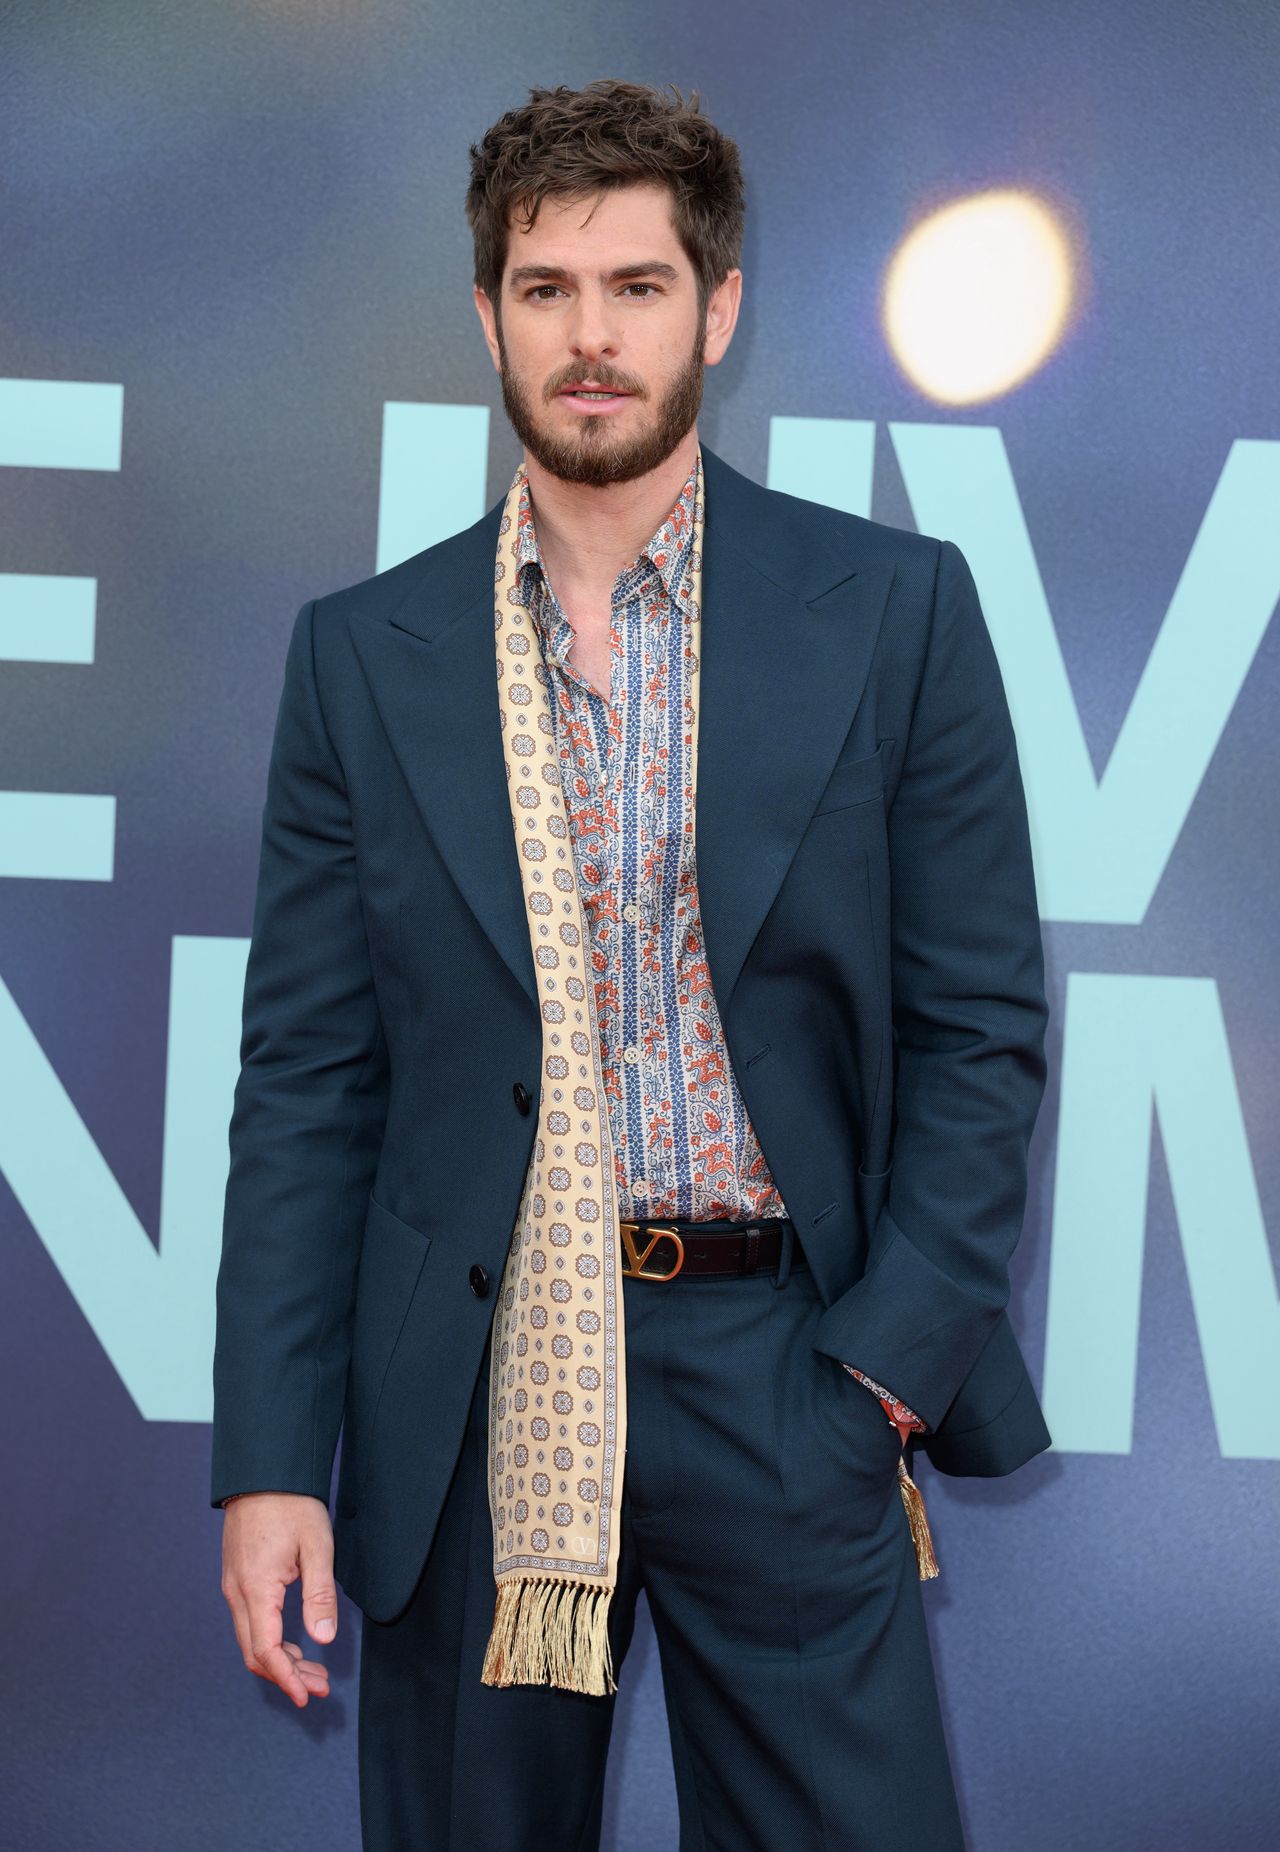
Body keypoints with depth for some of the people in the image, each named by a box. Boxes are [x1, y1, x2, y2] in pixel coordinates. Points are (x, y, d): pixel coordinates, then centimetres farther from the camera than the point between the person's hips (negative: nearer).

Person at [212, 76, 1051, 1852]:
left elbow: (980, 1024, 1)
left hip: (780, 1376, -1)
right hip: (463, 1400, 1)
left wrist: (889, 1359, -7)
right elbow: (306, 1077, 3)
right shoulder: (362, 653, 4)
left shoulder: (893, 608, 0)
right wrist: (270, 1458, -2)